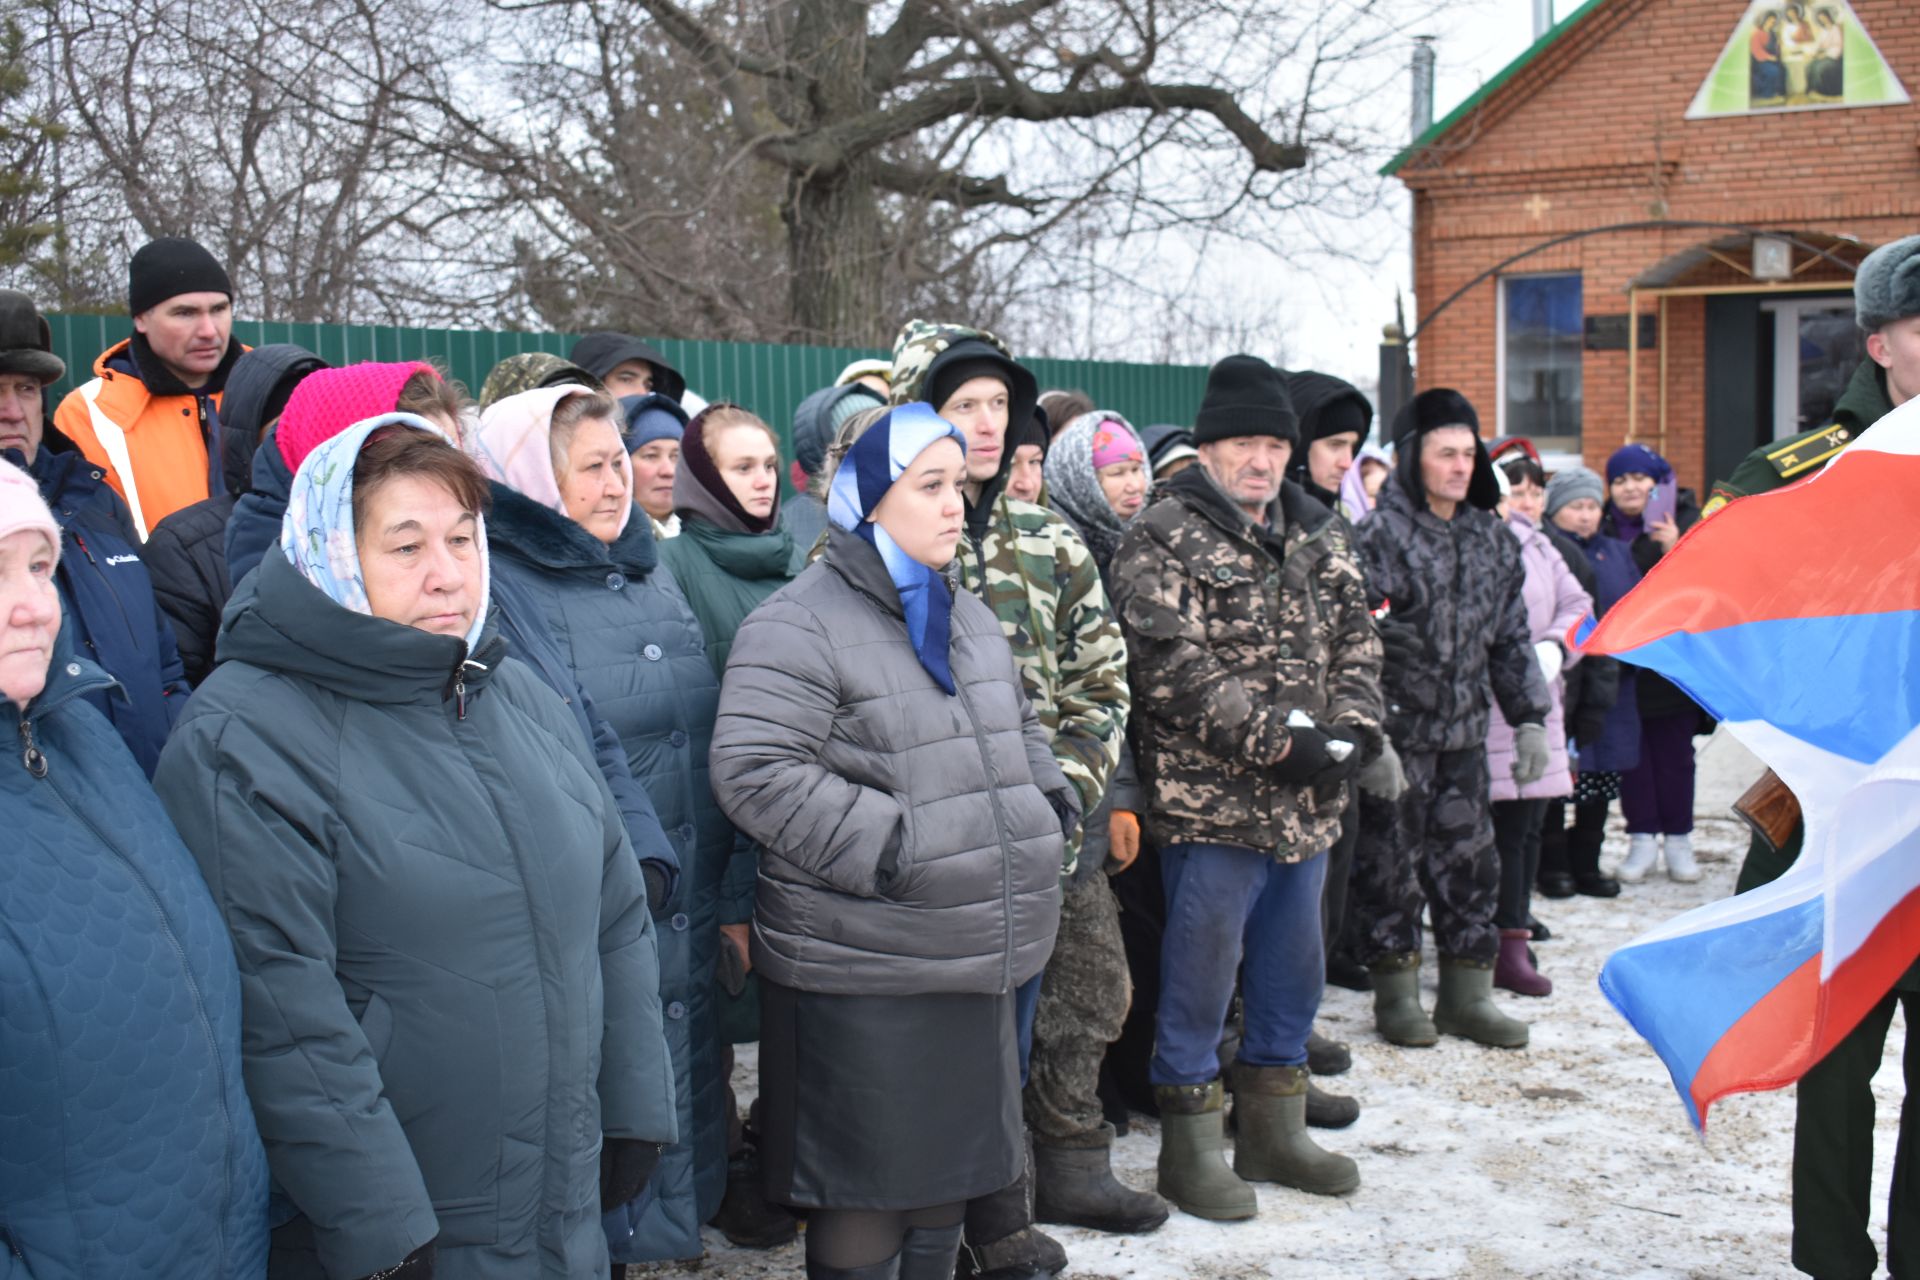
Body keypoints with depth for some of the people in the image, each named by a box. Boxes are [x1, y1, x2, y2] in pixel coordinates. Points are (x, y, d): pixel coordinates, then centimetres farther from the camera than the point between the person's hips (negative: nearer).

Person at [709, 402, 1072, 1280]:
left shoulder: (967, 616, 14)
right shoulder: (797, 628, -13)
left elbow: (1019, 729, 28)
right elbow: (755, 772, -22)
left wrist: (1047, 795, 9)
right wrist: (888, 844, -24)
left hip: (977, 961, 8)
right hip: (862, 974, -8)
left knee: (954, 1167, 19)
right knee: (870, 1188, 3)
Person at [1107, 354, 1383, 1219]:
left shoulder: (1315, 536, 14)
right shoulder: (1163, 542, -9)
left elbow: (1356, 640, 12)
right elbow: (1178, 672, -18)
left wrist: (1353, 731, -7)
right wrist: (1284, 743, -21)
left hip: (1306, 806, 7)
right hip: (1211, 805, -7)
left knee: (1294, 970, 16)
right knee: (1200, 977, 2)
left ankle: (1273, 1132, 31)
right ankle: (1189, 1149, 16)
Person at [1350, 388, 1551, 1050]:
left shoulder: (1492, 541, 12)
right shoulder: (1379, 536, -10)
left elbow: (1511, 639, 18)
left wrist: (1529, 718, 14)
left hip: (1464, 732, 6)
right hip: (1398, 731, -6)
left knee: (1469, 858, 10)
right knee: (1392, 860, 2)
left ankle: (1467, 994, 21)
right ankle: (1396, 994, 15)